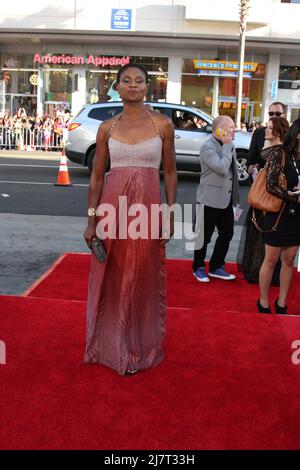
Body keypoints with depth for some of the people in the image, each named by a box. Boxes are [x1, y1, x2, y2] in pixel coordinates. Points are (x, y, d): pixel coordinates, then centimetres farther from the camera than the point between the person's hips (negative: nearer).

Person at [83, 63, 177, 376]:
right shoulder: (107, 128, 5)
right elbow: (97, 175, 6)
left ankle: (140, 348, 26)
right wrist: (91, 219, 1)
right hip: (113, 206, 1)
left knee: (144, 279, 8)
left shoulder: (163, 125, 2)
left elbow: (170, 172, 5)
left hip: (148, 207, -1)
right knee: (111, 280, 9)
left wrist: (170, 215, 0)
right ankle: (110, 345, 27)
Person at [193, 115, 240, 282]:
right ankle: (199, 267, 23)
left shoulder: (229, 146, 9)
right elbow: (222, 168, -28)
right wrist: (227, 146, -20)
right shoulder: (208, 147, -16)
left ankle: (216, 267, 26)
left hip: (226, 200, 8)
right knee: (205, 236, 5)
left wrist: (235, 196, 17)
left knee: (227, 234, 12)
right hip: (210, 201, -8)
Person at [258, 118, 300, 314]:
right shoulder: (279, 152, -12)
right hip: (278, 214, -5)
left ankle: (281, 303, 27)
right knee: (271, 260, 6)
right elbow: (271, 186, -17)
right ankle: (264, 302, 22)